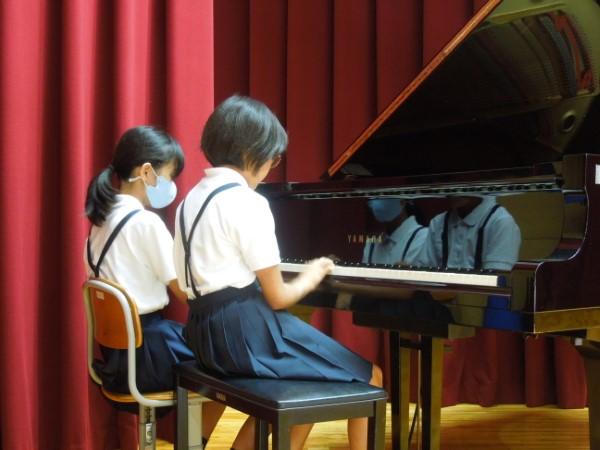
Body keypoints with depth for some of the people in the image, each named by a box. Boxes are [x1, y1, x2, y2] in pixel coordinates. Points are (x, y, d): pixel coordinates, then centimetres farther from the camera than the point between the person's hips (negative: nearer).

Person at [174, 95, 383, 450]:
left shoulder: (192, 199, 12)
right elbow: (277, 297, -14)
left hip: (211, 332, 10)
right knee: (369, 379, 3)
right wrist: (311, 278, 8)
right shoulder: (248, 203, -15)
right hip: (247, 331, -9)